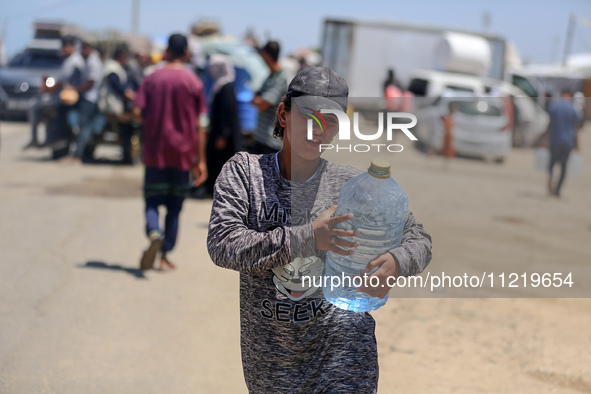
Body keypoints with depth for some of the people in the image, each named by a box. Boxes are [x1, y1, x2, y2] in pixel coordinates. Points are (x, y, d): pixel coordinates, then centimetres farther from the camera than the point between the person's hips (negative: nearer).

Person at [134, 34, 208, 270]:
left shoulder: (152, 78, 0)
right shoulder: (193, 82, -3)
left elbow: (138, 112, -9)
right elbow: (197, 126, -3)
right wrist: (201, 160, 1)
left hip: (155, 152, 0)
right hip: (182, 153, 0)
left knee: (152, 200, 7)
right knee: (174, 206, 11)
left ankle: (153, 233, -23)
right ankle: (165, 255, 10)